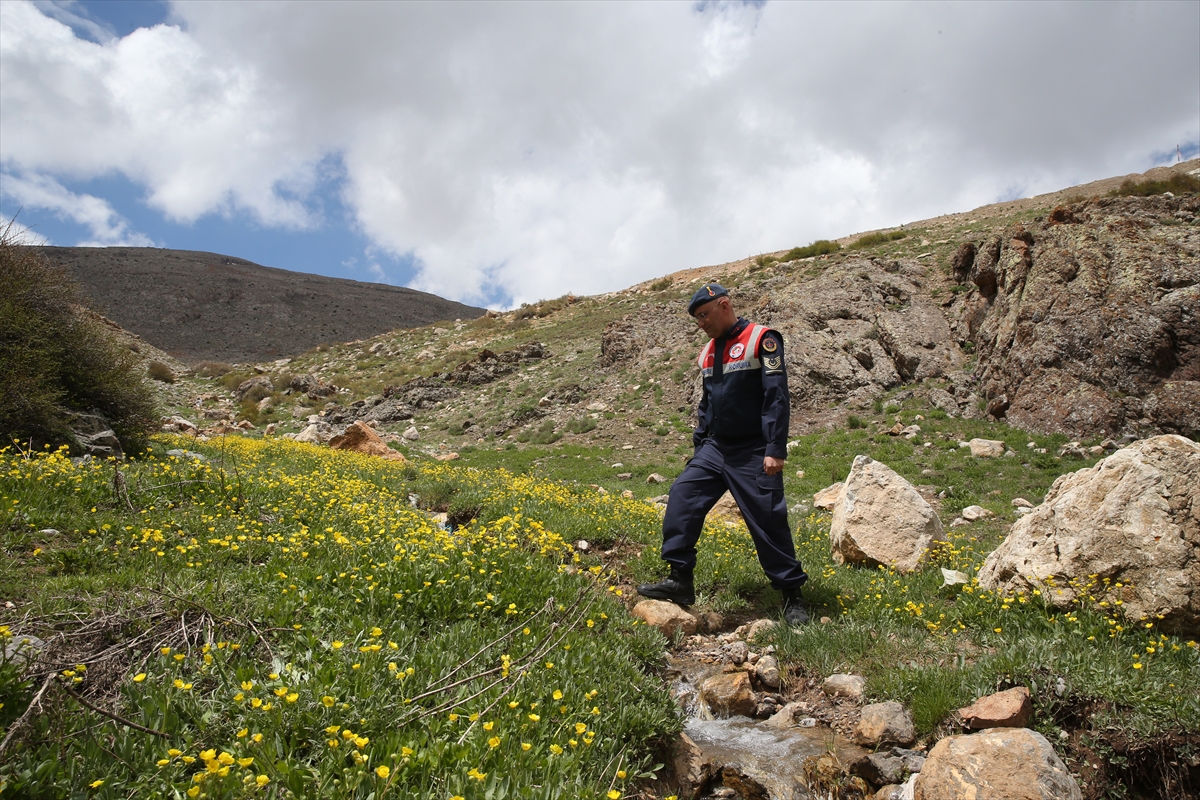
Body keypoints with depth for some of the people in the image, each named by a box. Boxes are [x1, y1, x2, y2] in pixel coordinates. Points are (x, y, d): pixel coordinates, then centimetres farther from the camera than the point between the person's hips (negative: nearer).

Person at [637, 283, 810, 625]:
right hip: (715, 449, 7)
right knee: (682, 497, -7)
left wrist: (775, 450, -21)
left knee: (768, 520, -5)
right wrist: (698, 445, 17)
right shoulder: (708, 352, 14)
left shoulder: (762, 340, -9)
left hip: (753, 454, -7)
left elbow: (776, 397, -15)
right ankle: (680, 580, 0)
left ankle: (792, 596, 10)